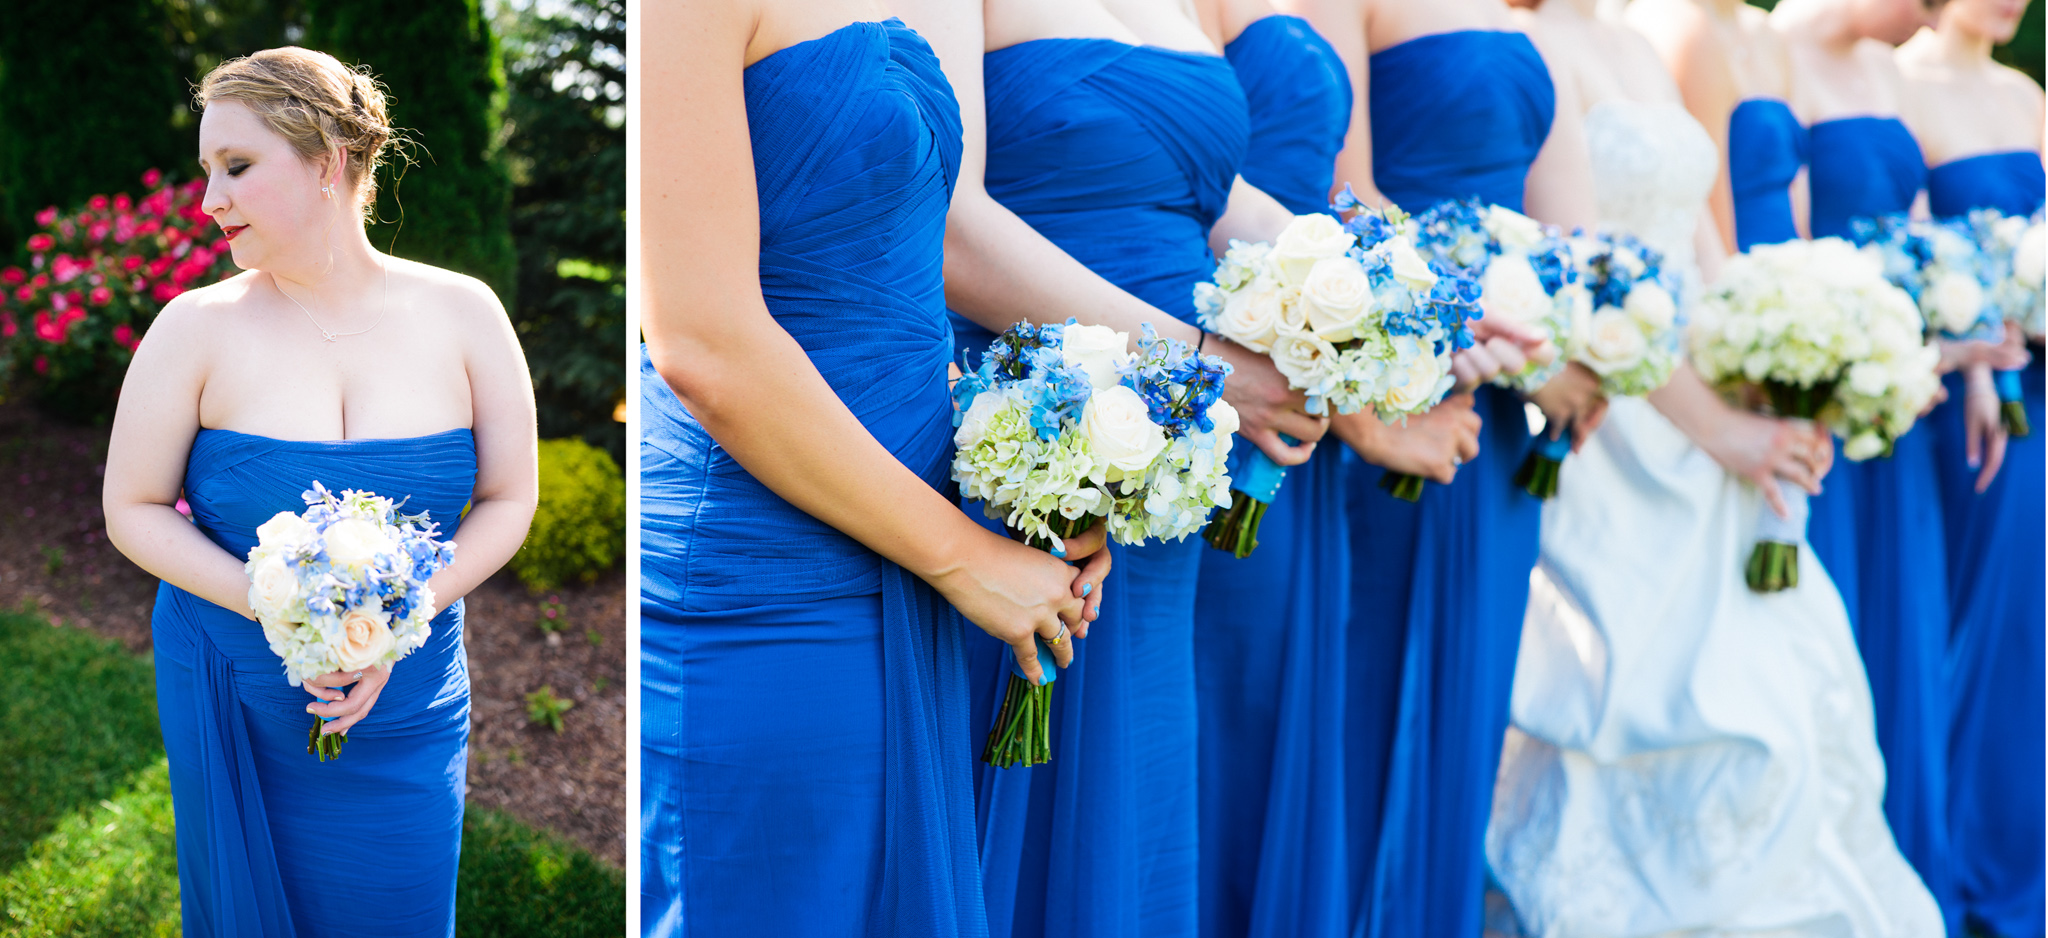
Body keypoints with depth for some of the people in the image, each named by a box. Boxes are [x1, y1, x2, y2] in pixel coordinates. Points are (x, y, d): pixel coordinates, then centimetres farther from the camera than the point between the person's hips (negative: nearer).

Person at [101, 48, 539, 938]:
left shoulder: (460, 314, -5)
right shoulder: (198, 328, -8)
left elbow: (508, 500, 0)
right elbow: (133, 511, -3)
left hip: (404, 711, 1)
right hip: (233, 702, -1)